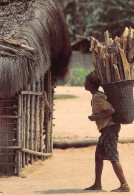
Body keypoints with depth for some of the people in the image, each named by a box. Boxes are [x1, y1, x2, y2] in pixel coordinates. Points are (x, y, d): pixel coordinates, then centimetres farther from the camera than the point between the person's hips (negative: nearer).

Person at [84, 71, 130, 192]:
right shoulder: (99, 95, 16)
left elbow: (111, 110, -24)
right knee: (98, 156, 14)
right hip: (106, 129, 10)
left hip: (110, 128, -10)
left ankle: (124, 185, -13)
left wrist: (96, 117, -15)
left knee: (113, 157, -12)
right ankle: (97, 184, 19)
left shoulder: (97, 97, -15)